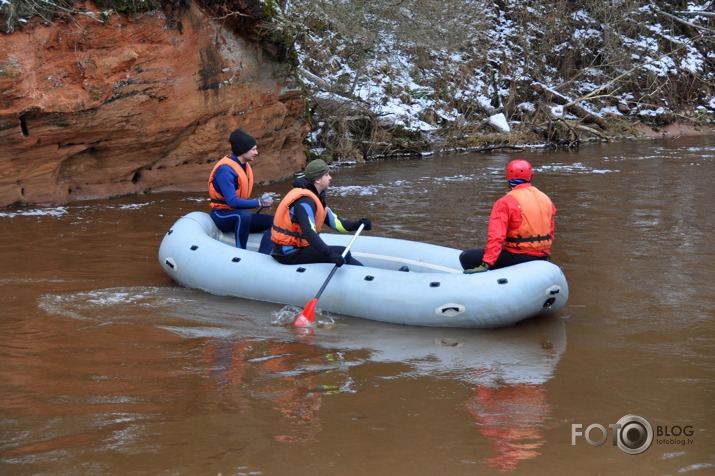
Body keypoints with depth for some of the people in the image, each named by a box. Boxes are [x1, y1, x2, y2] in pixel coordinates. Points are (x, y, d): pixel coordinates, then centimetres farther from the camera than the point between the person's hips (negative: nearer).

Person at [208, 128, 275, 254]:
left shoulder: (245, 166, 7)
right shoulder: (225, 170, -21)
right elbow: (232, 202, -29)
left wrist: (261, 200, -7)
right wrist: (259, 203, -22)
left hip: (239, 216, 9)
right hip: (222, 215, -9)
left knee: (274, 221, -7)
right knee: (244, 214, -39)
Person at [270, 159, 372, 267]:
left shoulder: (314, 197, 11)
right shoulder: (304, 201, -21)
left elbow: (334, 221, 6)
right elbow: (308, 232, -34)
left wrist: (357, 225, -10)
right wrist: (330, 253, -42)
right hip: (290, 254, -11)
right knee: (342, 253, -14)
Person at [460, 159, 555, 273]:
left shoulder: (505, 203, -12)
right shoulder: (546, 199, 7)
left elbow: (496, 237, -20)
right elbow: (550, 234, 15)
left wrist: (486, 264, -23)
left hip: (518, 257, -7)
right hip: (543, 259, 7)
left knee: (467, 257, -5)